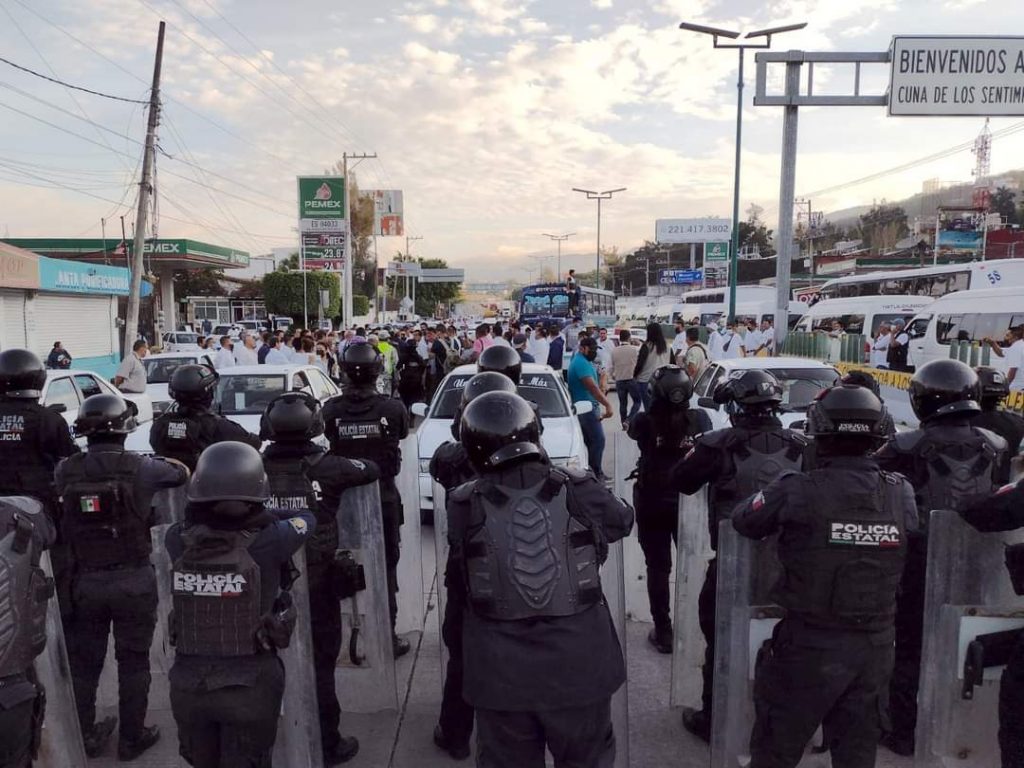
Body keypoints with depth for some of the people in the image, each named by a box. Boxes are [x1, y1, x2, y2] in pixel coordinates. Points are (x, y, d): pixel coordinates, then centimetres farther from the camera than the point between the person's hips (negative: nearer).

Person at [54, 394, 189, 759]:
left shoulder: (66, 471, -8)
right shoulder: (139, 468, -15)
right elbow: (182, 473, 2)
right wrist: (155, 462, 21)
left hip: (84, 582, 3)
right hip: (133, 581, -2)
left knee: (83, 661, 19)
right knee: (133, 661, 12)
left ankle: (85, 736, 33)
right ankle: (132, 737, 23)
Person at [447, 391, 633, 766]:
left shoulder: (465, 505, -12)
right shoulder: (579, 491, -10)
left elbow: (457, 591, -4)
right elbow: (622, 521, 10)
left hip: (502, 673, 0)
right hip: (577, 665, 1)